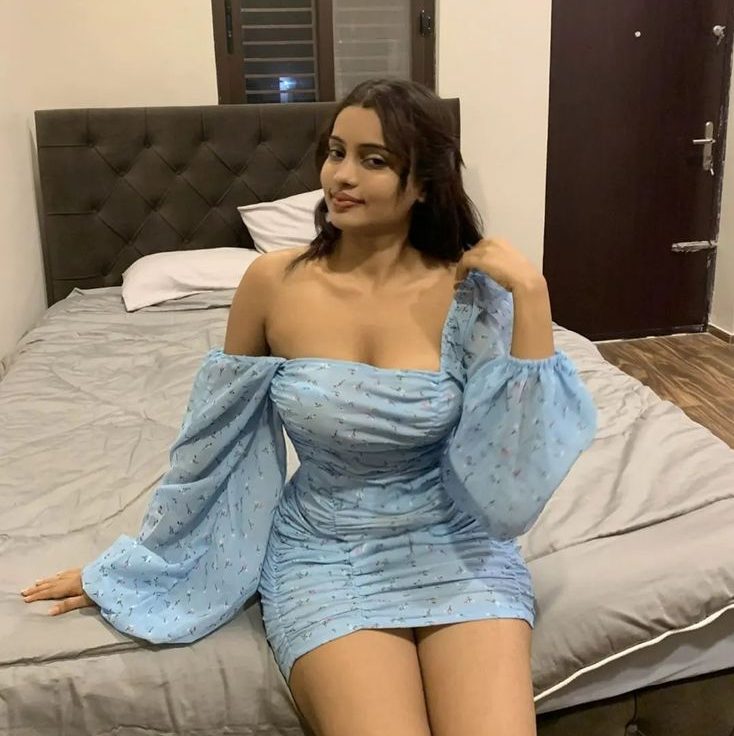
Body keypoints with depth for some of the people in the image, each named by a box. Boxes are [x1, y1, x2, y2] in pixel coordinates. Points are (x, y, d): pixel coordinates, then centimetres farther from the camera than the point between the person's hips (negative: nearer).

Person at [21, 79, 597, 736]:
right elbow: (215, 438, 3)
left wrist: (531, 296, -22)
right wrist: (131, 564, 11)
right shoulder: (275, 283, -9)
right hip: (325, 554, 0)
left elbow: (519, 465, -16)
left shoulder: (470, 293, -10)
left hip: (455, 547, 1)